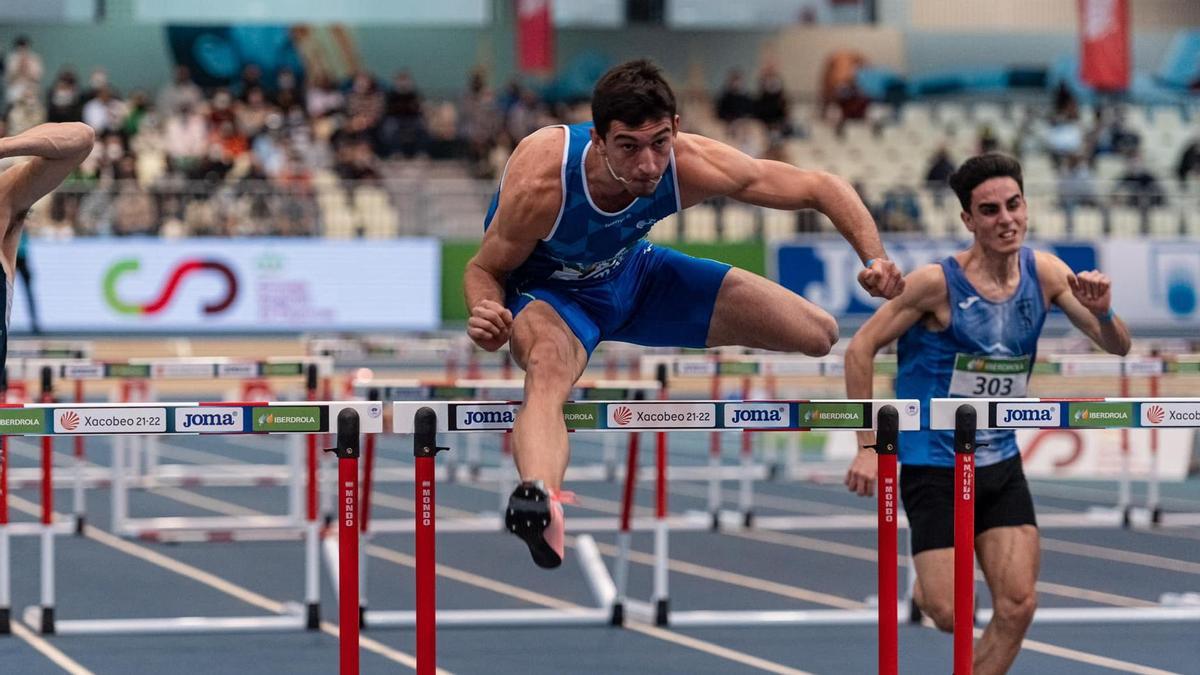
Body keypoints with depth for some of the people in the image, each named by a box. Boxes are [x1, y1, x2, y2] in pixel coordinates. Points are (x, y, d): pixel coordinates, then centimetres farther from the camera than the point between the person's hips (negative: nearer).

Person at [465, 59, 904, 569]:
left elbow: (820, 187, -17)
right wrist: (488, 321, -42)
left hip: (633, 273, 5)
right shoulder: (540, 182, -37)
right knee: (548, 368, -44)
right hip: (549, 289, -5)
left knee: (822, 336, 1)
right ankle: (539, 500, -70)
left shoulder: (692, 165, -29)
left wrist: (875, 260, -32)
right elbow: (485, 269, -19)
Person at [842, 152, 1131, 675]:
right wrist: (868, 446, -13)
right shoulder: (937, 283, -17)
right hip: (934, 467, -5)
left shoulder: (1044, 273, -4)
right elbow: (861, 348, -11)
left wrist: (1102, 313, -24)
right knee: (950, 616, -7)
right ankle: (924, 586, 29)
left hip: (1001, 463, 5)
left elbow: (1116, 347, 0)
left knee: (1018, 606, -4)